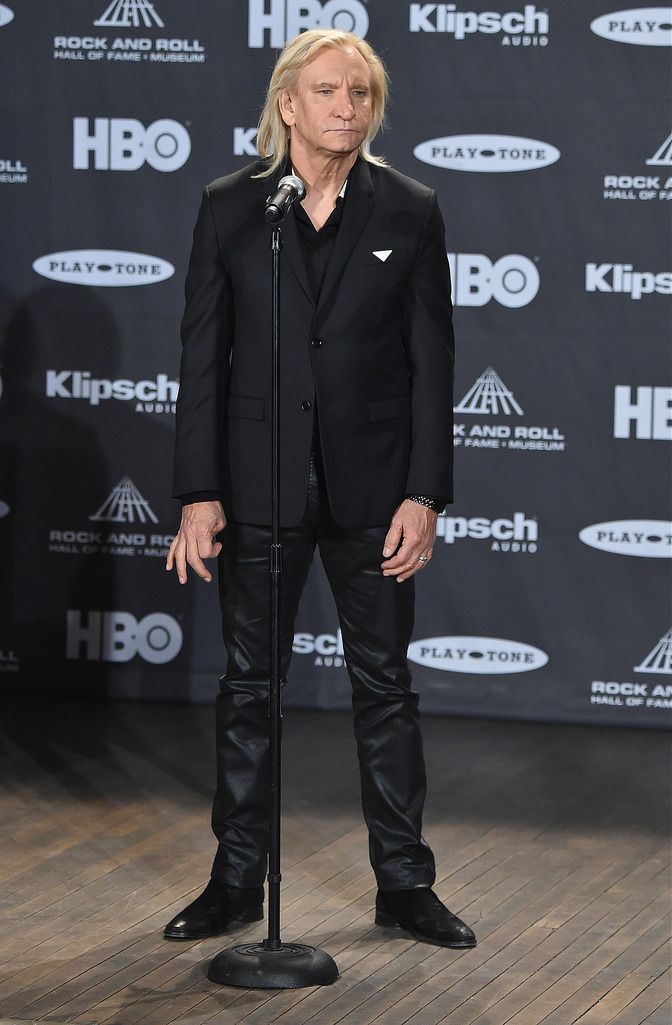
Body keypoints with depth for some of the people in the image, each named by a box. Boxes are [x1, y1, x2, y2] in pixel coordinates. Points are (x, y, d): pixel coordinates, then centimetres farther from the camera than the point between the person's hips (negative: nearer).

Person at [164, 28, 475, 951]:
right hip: (260, 484, 0)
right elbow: (203, 357, -1)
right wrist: (198, 494, -6)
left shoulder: (409, 212, -1)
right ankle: (237, 883, 18)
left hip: (370, 485, 0)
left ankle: (404, 882, 15)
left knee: (385, 684, 6)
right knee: (248, 683, 8)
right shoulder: (230, 208, -1)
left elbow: (431, 362, -1)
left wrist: (424, 496, -7)